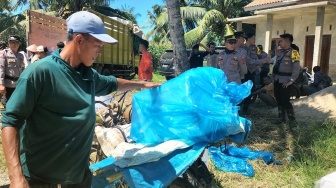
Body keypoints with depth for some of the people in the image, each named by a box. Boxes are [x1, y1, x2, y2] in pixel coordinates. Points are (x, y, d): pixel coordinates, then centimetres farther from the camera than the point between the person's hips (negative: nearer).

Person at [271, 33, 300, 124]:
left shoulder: (293, 53, -11)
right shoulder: (280, 52, 12)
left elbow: (296, 69, -16)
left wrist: (290, 81, -17)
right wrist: (273, 77, 10)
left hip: (285, 81, -7)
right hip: (277, 80, 7)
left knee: (285, 101, -6)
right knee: (279, 100, 12)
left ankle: (292, 120, 8)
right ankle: (282, 118, 25)